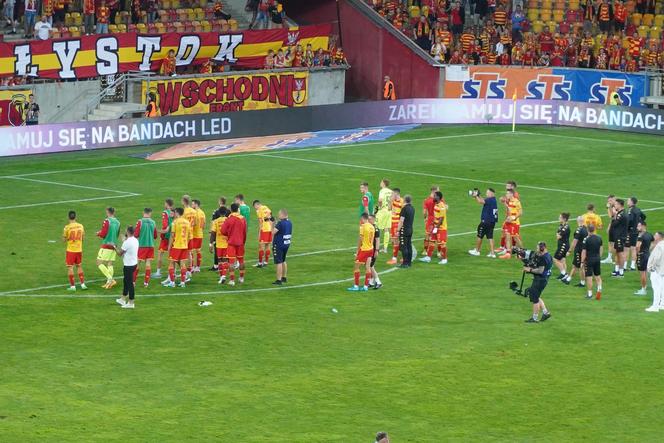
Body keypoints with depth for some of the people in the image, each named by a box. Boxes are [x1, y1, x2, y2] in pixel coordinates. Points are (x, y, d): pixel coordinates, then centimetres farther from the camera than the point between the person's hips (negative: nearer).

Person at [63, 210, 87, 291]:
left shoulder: (67, 227, -14)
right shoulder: (80, 226, 0)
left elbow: (64, 239, -8)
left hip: (70, 250, -4)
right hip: (79, 250, 4)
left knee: (70, 267, 3)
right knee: (79, 266, 18)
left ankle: (72, 286, 1)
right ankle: (83, 284, 16)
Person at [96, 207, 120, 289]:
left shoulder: (107, 221, -12)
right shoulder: (117, 222, 9)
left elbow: (103, 234, -16)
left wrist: (98, 233, 7)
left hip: (106, 245, -7)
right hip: (113, 246, 7)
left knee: (99, 263, -4)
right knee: (110, 264, 10)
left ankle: (110, 279, -15)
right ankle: (109, 282, 6)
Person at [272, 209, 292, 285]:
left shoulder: (280, 223, -20)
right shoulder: (289, 223, 6)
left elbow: (273, 232, -21)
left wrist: (273, 224, -10)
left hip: (279, 245, -8)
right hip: (286, 244, 8)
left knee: (278, 262, -5)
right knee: (283, 261, 22)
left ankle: (279, 280, -6)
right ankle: (284, 278, 29)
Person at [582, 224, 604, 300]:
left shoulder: (586, 239, -14)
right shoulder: (599, 238, 2)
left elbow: (584, 252, -12)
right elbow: (601, 249, 11)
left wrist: (582, 261, -5)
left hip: (589, 260, -5)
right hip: (597, 259, 5)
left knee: (589, 277, 1)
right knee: (597, 276, 16)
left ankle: (590, 294, 6)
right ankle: (599, 289, -4)